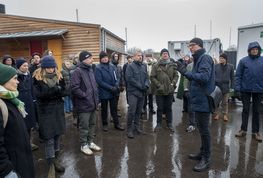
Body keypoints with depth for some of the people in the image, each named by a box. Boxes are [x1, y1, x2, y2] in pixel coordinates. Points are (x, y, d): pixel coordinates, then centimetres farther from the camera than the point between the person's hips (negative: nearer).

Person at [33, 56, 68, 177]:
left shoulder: (59, 77, 4)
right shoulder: (37, 78, -7)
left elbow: (66, 92, -3)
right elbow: (39, 94, -19)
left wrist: (50, 92, -19)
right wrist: (56, 90, -24)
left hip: (58, 110, 4)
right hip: (45, 112, -4)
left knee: (57, 136, 15)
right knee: (49, 140, 0)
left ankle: (56, 159, 33)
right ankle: (51, 166, 13)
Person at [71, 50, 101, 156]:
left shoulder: (90, 70, 11)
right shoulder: (78, 71, -15)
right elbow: (74, 88, -22)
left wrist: (96, 99, 12)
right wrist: (85, 96, -17)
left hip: (92, 104, 8)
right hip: (84, 105, -8)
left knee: (92, 124, 18)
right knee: (84, 126, 5)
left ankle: (90, 142, 34)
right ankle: (83, 145, 23)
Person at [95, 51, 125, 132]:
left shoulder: (113, 67, 3)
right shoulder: (98, 68, -9)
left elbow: (117, 77, 5)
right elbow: (99, 81, -16)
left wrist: (116, 86, -14)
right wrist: (111, 88, -20)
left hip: (114, 92, 3)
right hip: (104, 93, -3)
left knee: (114, 109, 13)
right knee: (104, 109, 13)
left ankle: (116, 123, 26)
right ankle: (104, 124, 29)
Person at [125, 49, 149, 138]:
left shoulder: (144, 66, 14)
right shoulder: (130, 66, -5)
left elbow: (146, 77, 14)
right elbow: (129, 79, -14)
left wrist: (146, 85, -6)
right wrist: (140, 86, -15)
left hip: (142, 92, 6)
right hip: (133, 92, -6)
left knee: (139, 111, 13)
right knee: (131, 111, -7)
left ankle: (136, 127, 27)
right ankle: (129, 129, 6)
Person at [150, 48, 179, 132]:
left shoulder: (172, 65, 5)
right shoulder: (156, 65, -3)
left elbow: (176, 75, 9)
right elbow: (152, 77, -5)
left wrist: (173, 83, -7)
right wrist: (159, 85, -13)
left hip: (170, 90, 2)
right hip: (159, 91, -2)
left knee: (169, 108, 12)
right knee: (160, 108, 9)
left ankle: (169, 124, 25)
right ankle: (159, 124, 22)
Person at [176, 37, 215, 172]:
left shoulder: (205, 58, -14)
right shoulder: (198, 59, 16)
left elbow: (204, 77, -27)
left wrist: (186, 73, -26)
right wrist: (185, 71, 3)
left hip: (203, 101, -10)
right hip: (199, 100, 10)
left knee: (204, 129, 0)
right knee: (202, 128, 18)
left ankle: (206, 159, 15)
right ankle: (202, 153, 33)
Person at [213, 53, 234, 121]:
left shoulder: (230, 66, 1)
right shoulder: (216, 66, -2)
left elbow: (232, 77, 5)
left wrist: (232, 86, 2)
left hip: (226, 87, 1)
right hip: (217, 86, 0)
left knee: (225, 102, 10)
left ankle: (225, 114, 22)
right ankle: (216, 113, 19)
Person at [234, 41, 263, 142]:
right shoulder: (243, 61, -2)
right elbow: (238, 76, -3)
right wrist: (237, 89, -10)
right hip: (245, 90, -1)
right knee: (245, 110, 8)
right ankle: (243, 130, 19)